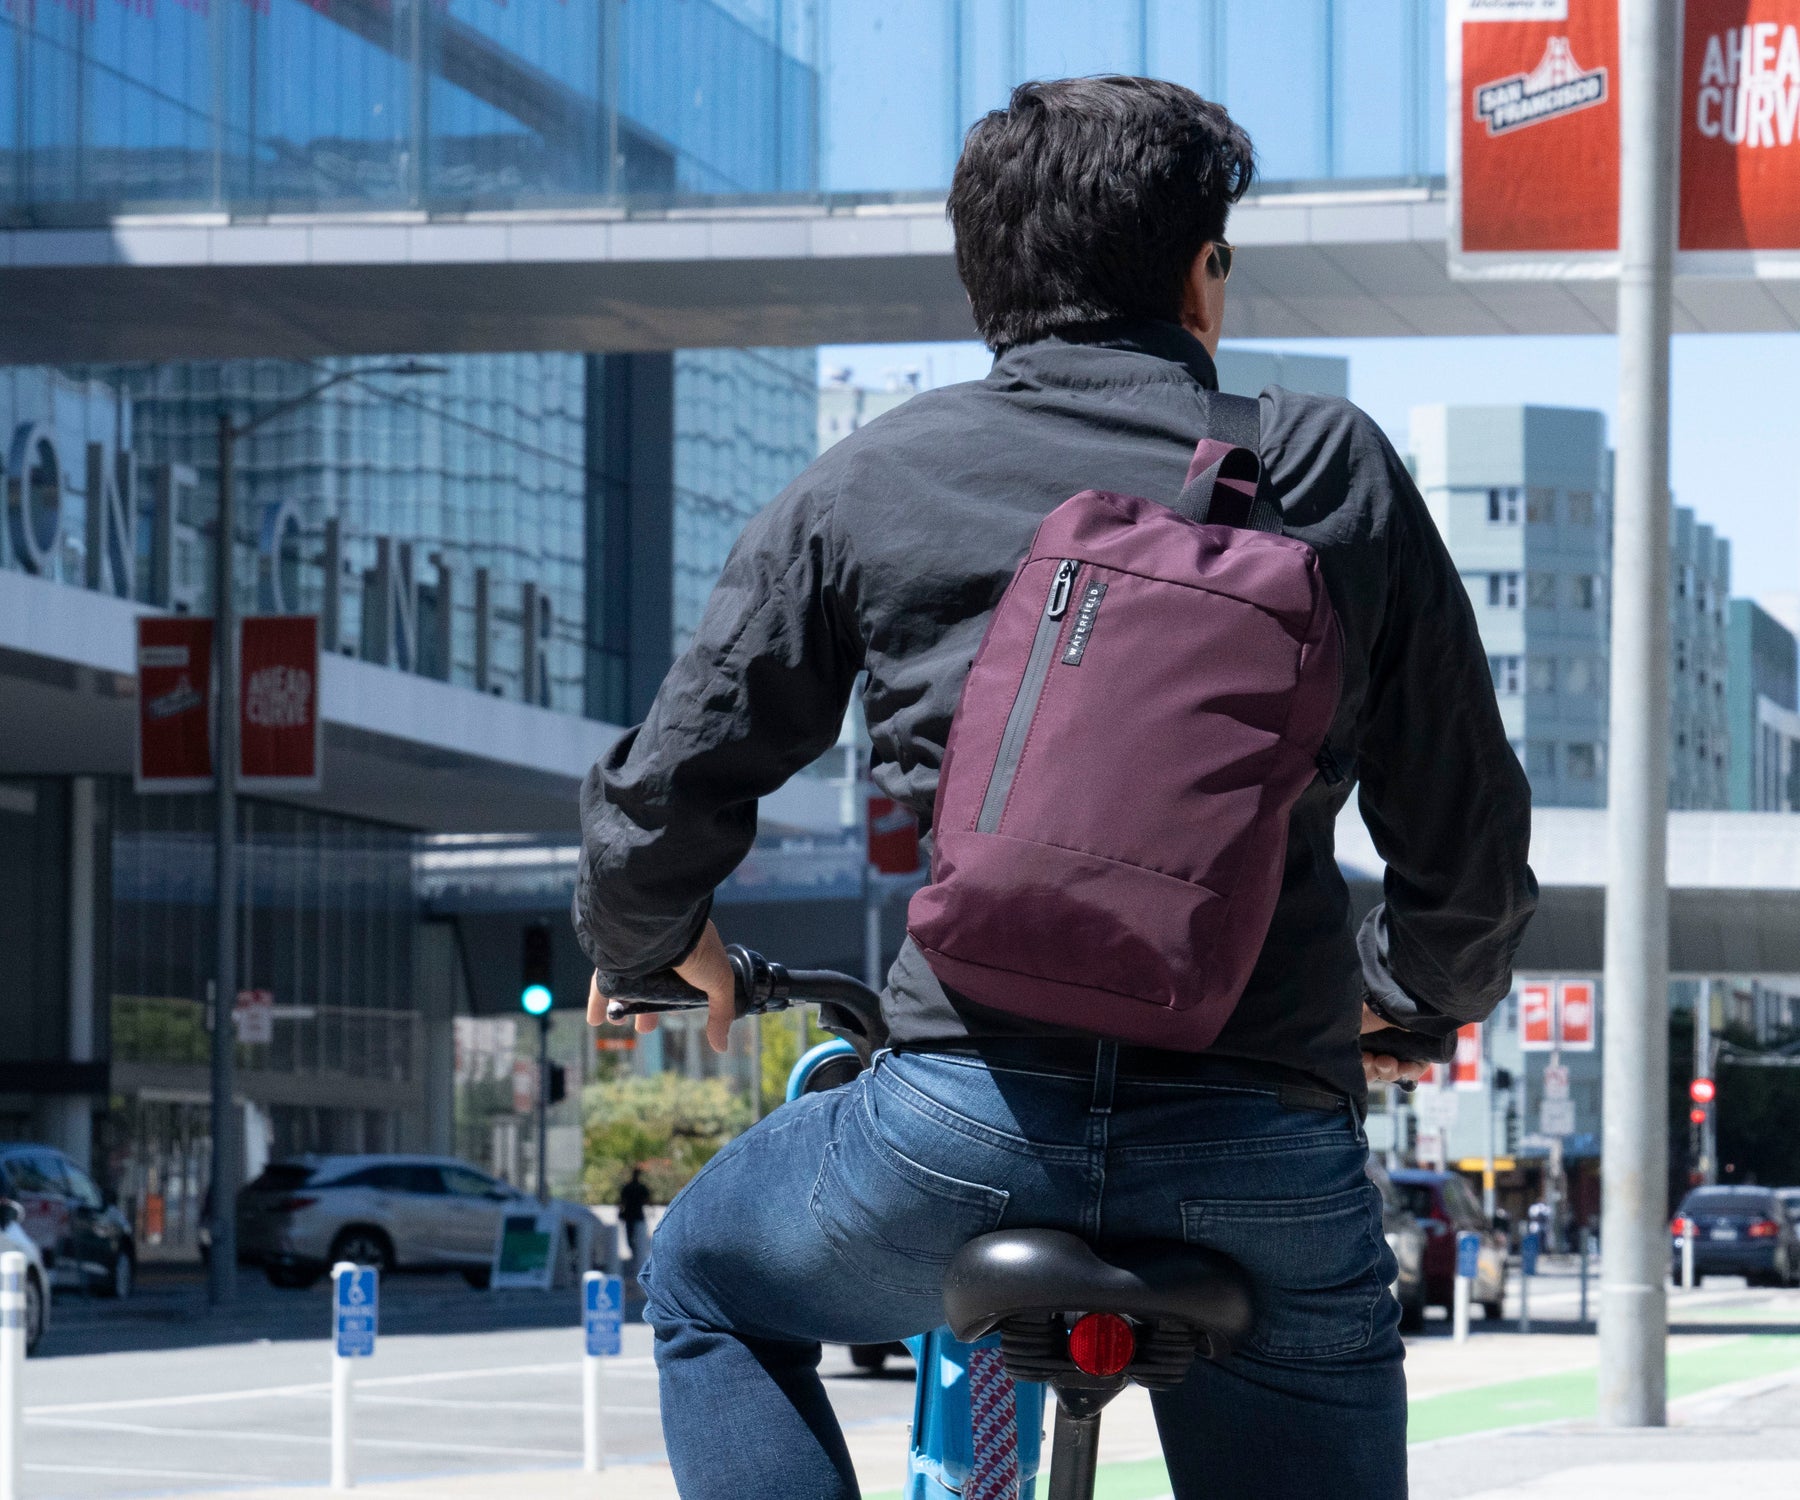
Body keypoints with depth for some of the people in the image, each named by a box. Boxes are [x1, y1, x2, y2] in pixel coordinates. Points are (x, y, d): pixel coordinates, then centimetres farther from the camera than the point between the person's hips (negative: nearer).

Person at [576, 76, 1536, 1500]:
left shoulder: (868, 485, 9)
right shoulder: (1339, 470, 10)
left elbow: (659, 808, 10)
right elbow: (1471, 841, 14)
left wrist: (647, 948, 33)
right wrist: (1410, 1005, 36)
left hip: (968, 1126, 0)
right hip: (1272, 1175, 0)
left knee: (709, 1280, 30)